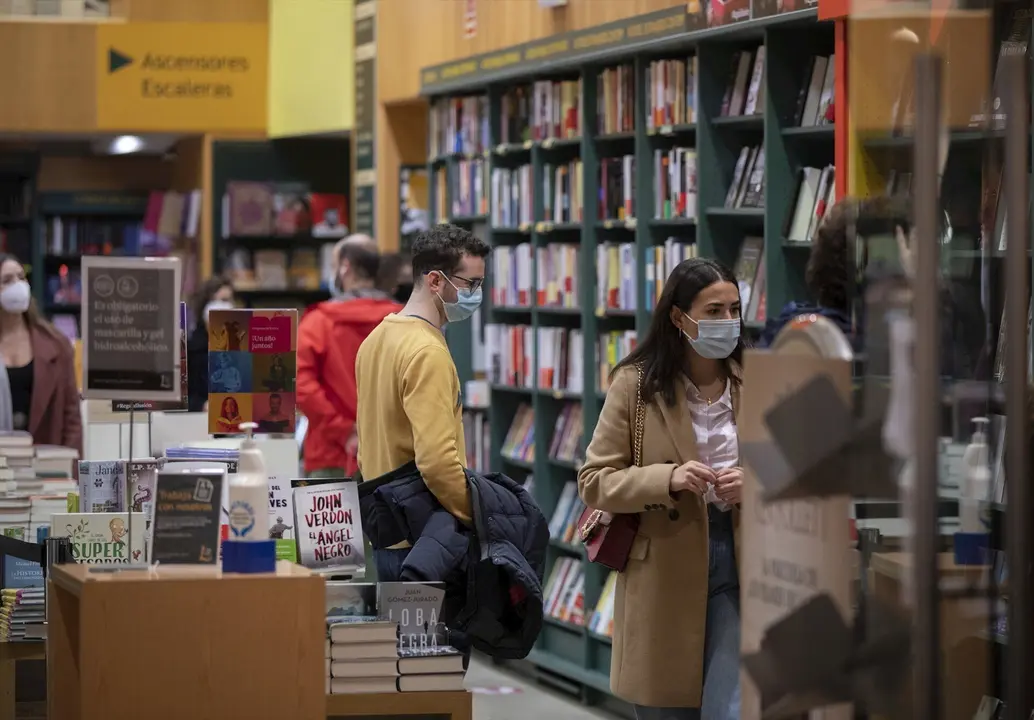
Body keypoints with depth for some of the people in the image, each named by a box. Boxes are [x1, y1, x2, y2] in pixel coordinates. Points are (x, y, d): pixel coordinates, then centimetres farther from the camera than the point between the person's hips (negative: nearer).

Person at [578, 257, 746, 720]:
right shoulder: (635, 385, -4)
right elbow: (594, 481, -5)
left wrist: (754, 485, -14)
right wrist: (667, 479, -21)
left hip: (738, 565, 1)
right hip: (663, 574, 0)